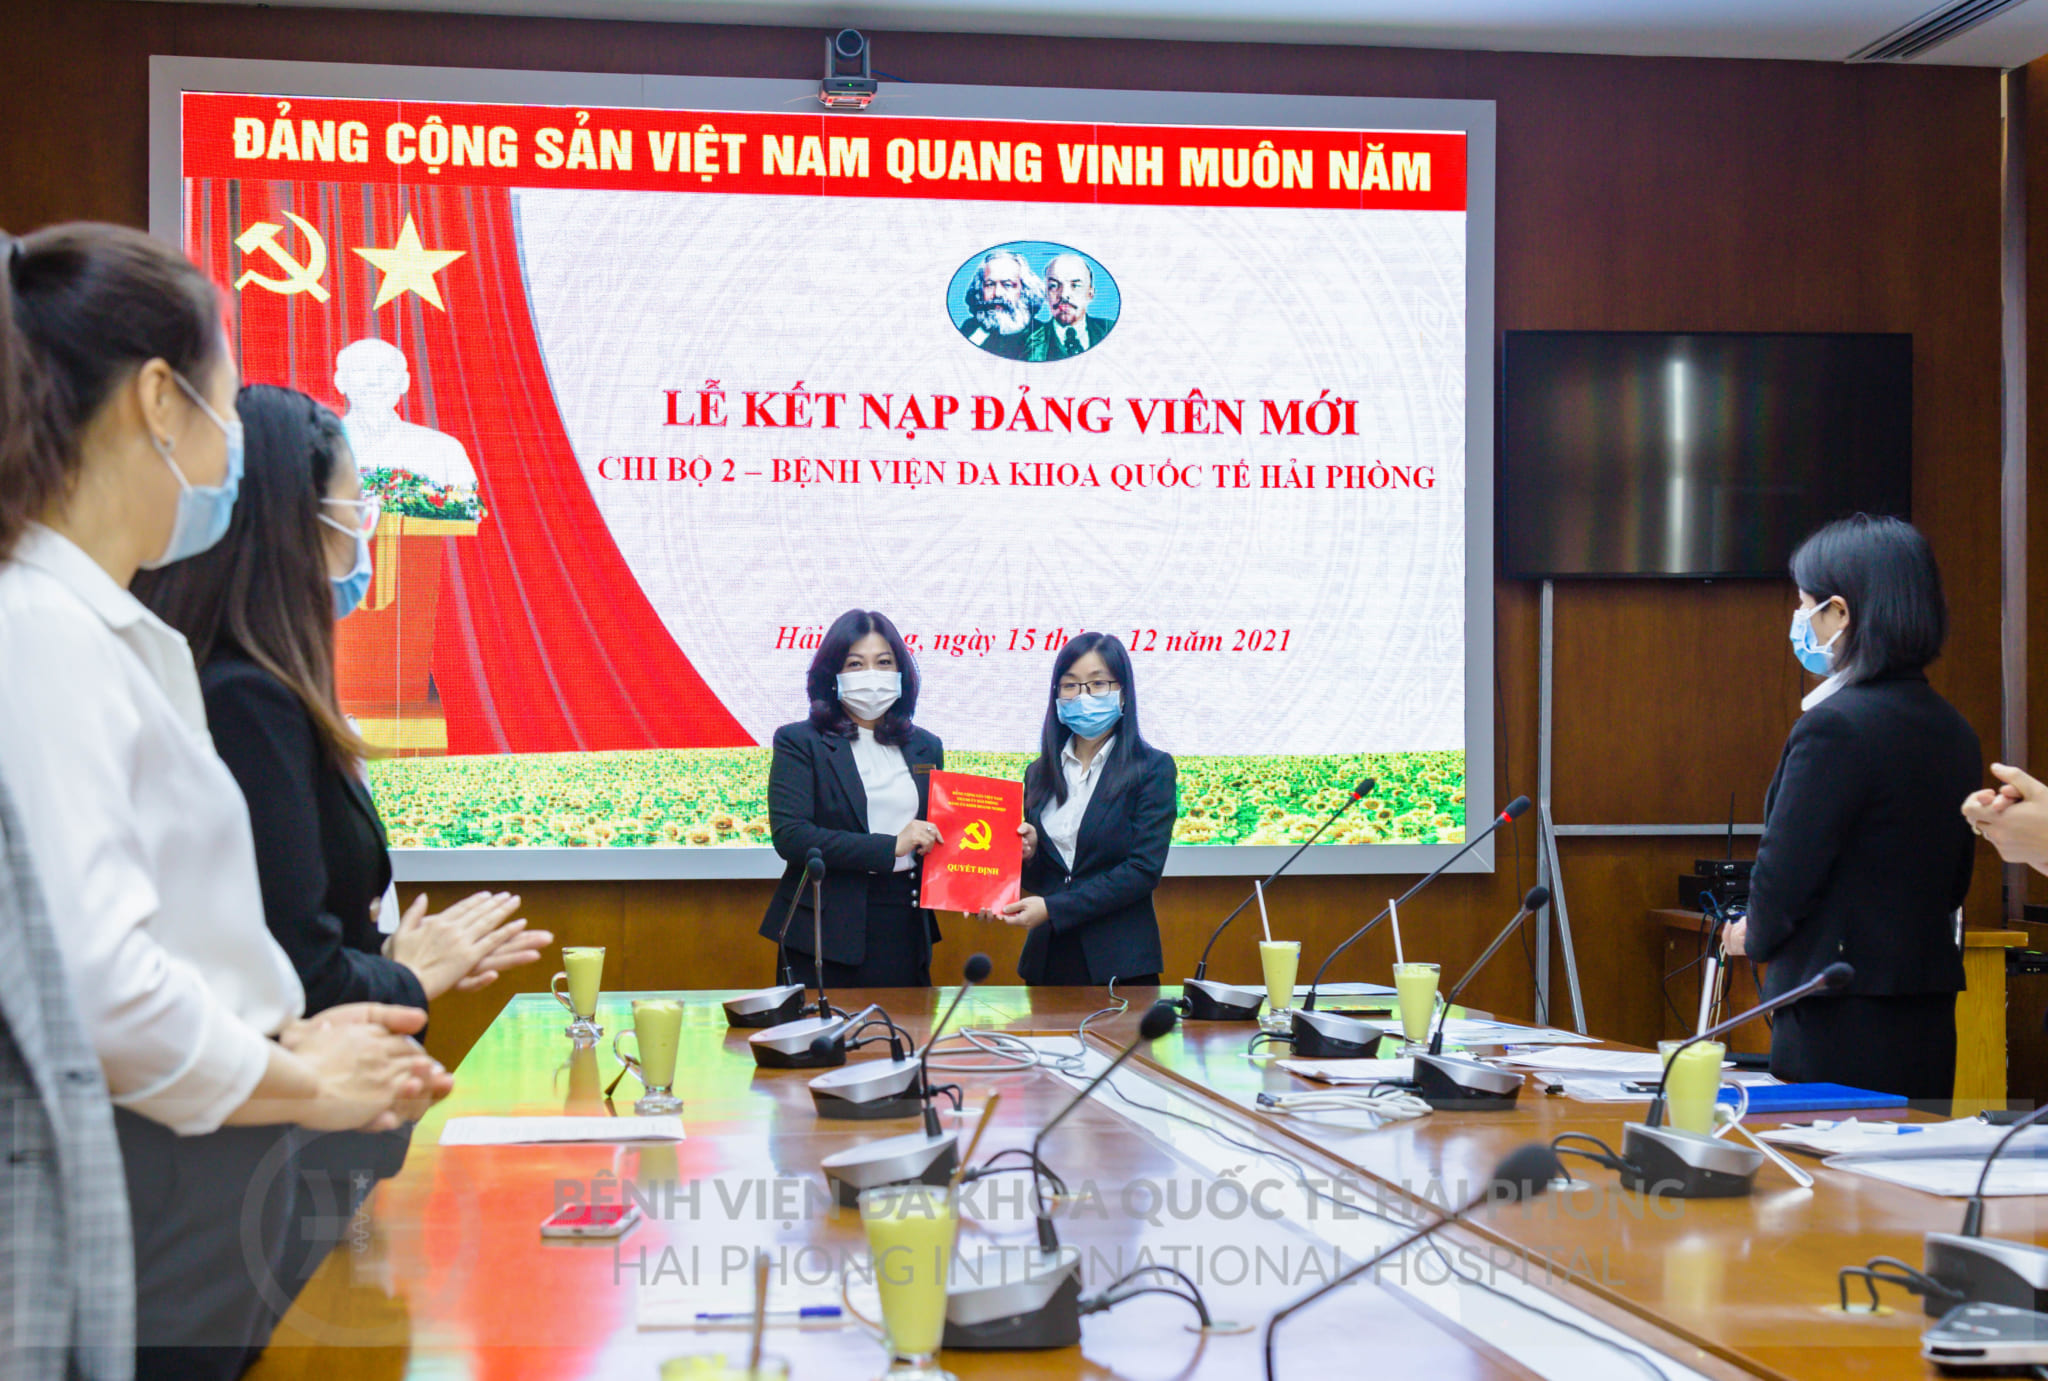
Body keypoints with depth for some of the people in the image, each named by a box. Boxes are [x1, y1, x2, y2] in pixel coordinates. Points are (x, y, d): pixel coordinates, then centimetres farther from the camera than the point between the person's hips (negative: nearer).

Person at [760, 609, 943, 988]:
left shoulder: (925, 747, 14)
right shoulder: (799, 742, -1)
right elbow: (789, 836, -12)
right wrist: (890, 847, -17)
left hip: (905, 935, 4)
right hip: (827, 936, -4)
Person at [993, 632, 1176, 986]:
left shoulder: (1152, 768, -3)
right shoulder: (1040, 773, 11)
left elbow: (1144, 870, -13)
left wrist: (1053, 908, -18)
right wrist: (1028, 853, -7)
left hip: (1119, 963, -4)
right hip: (1047, 959, 4)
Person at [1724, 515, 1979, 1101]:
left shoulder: (1835, 728, -17)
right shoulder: (1954, 732, 9)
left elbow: (1785, 868, -15)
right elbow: (1953, 883, 15)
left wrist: (1756, 938, 6)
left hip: (1844, 1023, -8)